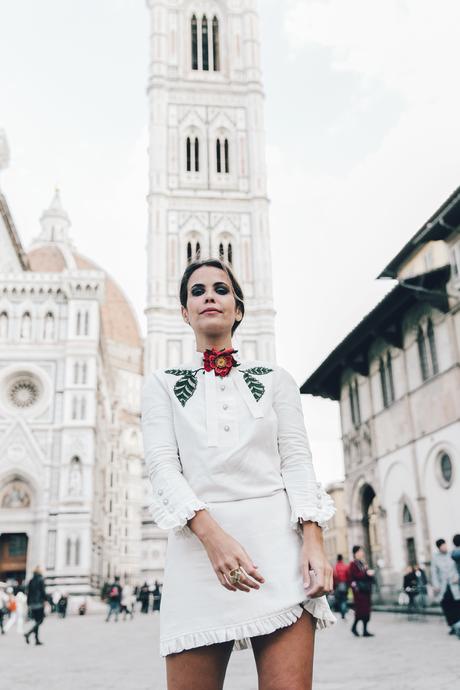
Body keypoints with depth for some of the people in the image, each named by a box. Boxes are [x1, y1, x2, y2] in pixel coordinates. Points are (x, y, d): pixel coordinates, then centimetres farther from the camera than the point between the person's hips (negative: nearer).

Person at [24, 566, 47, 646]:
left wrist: (28, 604, 17)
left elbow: (28, 593, 13)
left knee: (37, 621, 12)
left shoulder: (31, 581, 11)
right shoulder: (41, 580, -7)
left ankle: (37, 640, 9)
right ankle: (28, 634, -22)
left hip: (32, 603, 7)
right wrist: (45, 600, -9)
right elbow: (43, 591, -13)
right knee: (40, 621, -4)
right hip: (39, 603, -7)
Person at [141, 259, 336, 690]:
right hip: (199, 542, 0)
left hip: (278, 540, 0)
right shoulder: (162, 384, 14)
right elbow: (162, 466, 0)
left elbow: (296, 460, 7)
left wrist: (313, 539, -10)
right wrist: (211, 534, -17)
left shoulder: (275, 379, 16)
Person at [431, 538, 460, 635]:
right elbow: (434, 572, 3)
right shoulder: (435, 557, 1)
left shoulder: (452, 555, -1)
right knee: (446, 607, 0)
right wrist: (436, 585, -4)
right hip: (443, 587, 1)